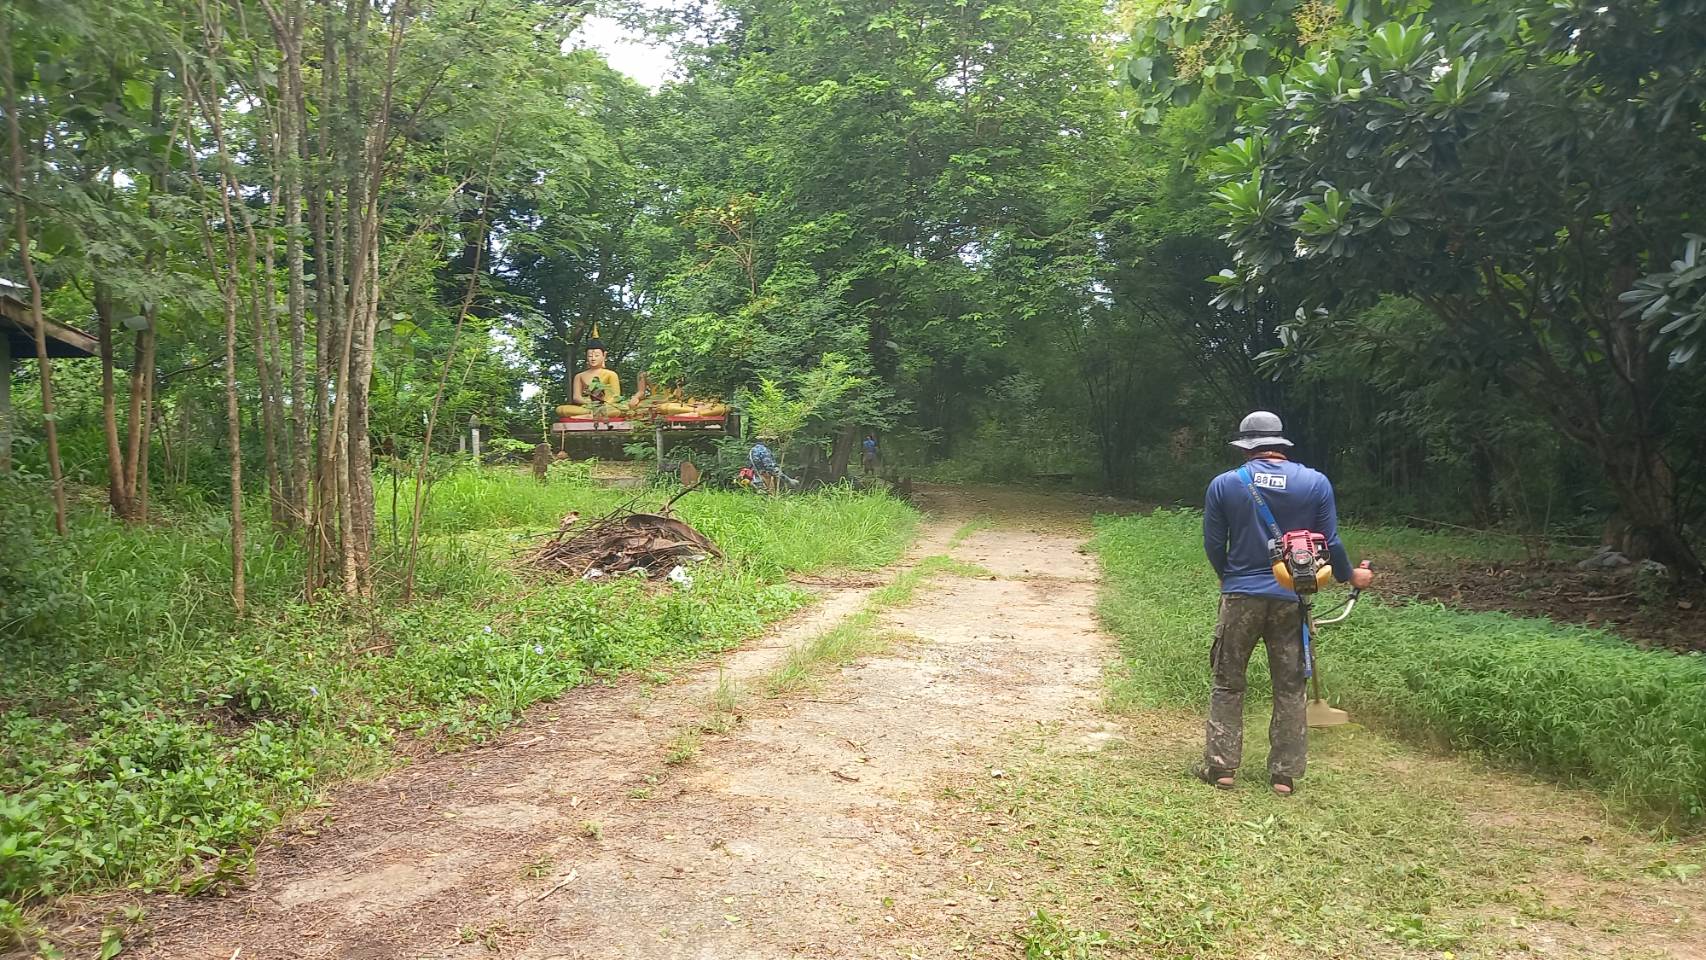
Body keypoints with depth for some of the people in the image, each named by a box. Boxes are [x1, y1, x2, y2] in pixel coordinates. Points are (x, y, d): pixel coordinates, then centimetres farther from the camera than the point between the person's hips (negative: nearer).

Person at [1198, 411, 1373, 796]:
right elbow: (1330, 543, 1)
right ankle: (1285, 775, 14)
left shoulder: (1224, 484, -4)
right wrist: (1350, 576, 21)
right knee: (1290, 688, 11)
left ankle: (1221, 766, 10)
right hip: (1292, 600, 1)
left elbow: (1213, 544, 2)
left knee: (1227, 685, 10)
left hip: (1241, 596, -1)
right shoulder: (1316, 482, -2)